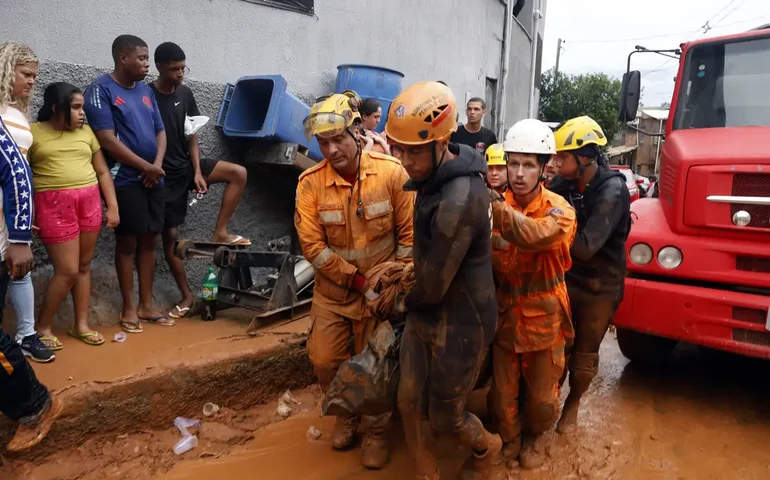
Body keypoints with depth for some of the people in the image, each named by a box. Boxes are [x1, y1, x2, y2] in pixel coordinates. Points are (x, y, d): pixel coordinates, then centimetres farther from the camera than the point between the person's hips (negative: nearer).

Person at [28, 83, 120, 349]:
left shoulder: (85, 132, 11)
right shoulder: (33, 133, -2)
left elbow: (102, 171, 12)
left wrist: (113, 207, 6)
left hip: (90, 202, 5)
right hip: (54, 205, -4)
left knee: (84, 266, 10)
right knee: (67, 271, -5)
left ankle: (81, 325, 22)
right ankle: (43, 327, 15)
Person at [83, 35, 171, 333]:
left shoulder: (146, 91, 14)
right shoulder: (100, 89, -7)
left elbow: (160, 131, 14)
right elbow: (107, 140, -14)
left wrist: (157, 165, -4)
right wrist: (146, 166, -10)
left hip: (153, 179, 6)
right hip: (125, 179, -6)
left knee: (149, 240, 9)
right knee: (128, 241, 0)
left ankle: (146, 305, 18)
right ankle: (128, 308, 11)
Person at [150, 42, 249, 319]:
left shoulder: (185, 94, 3)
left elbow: (192, 136, 4)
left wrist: (198, 172, -6)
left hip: (188, 165, 5)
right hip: (164, 174, -5)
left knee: (239, 173, -15)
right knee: (170, 235, 0)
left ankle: (219, 233, -8)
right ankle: (187, 296, 12)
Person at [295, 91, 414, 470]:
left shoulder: (392, 172, -15)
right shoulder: (311, 182, -13)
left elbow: (409, 233, -9)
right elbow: (312, 245, -13)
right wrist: (359, 281, -16)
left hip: (380, 286, -1)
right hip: (333, 289, 2)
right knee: (324, 360, 6)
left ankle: (377, 431, 32)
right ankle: (347, 413, 36)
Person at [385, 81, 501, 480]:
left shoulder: (458, 201, -32)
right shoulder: (439, 174, -1)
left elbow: (434, 284, -22)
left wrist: (405, 301, -3)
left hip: (458, 325, -8)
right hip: (424, 315, 8)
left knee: (444, 418, 14)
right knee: (410, 404, 15)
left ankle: (485, 448, 47)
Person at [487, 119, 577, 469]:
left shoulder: (559, 210, -16)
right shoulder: (500, 205, -5)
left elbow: (534, 235, -40)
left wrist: (491, 203, -49)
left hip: (543, 316, -2)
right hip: (505, 312, 2)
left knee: (541, 394, 15)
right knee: (503, 392, 13)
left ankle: (536, 436, 46)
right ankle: (510, 438, 42)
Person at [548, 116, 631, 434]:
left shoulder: (612, 190, -24)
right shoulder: (565, 183, -6)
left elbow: (585, 246, -30)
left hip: (599, 286, -4)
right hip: (567, 278, 4)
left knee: (584, 355, 13)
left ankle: (573, 402, 37)